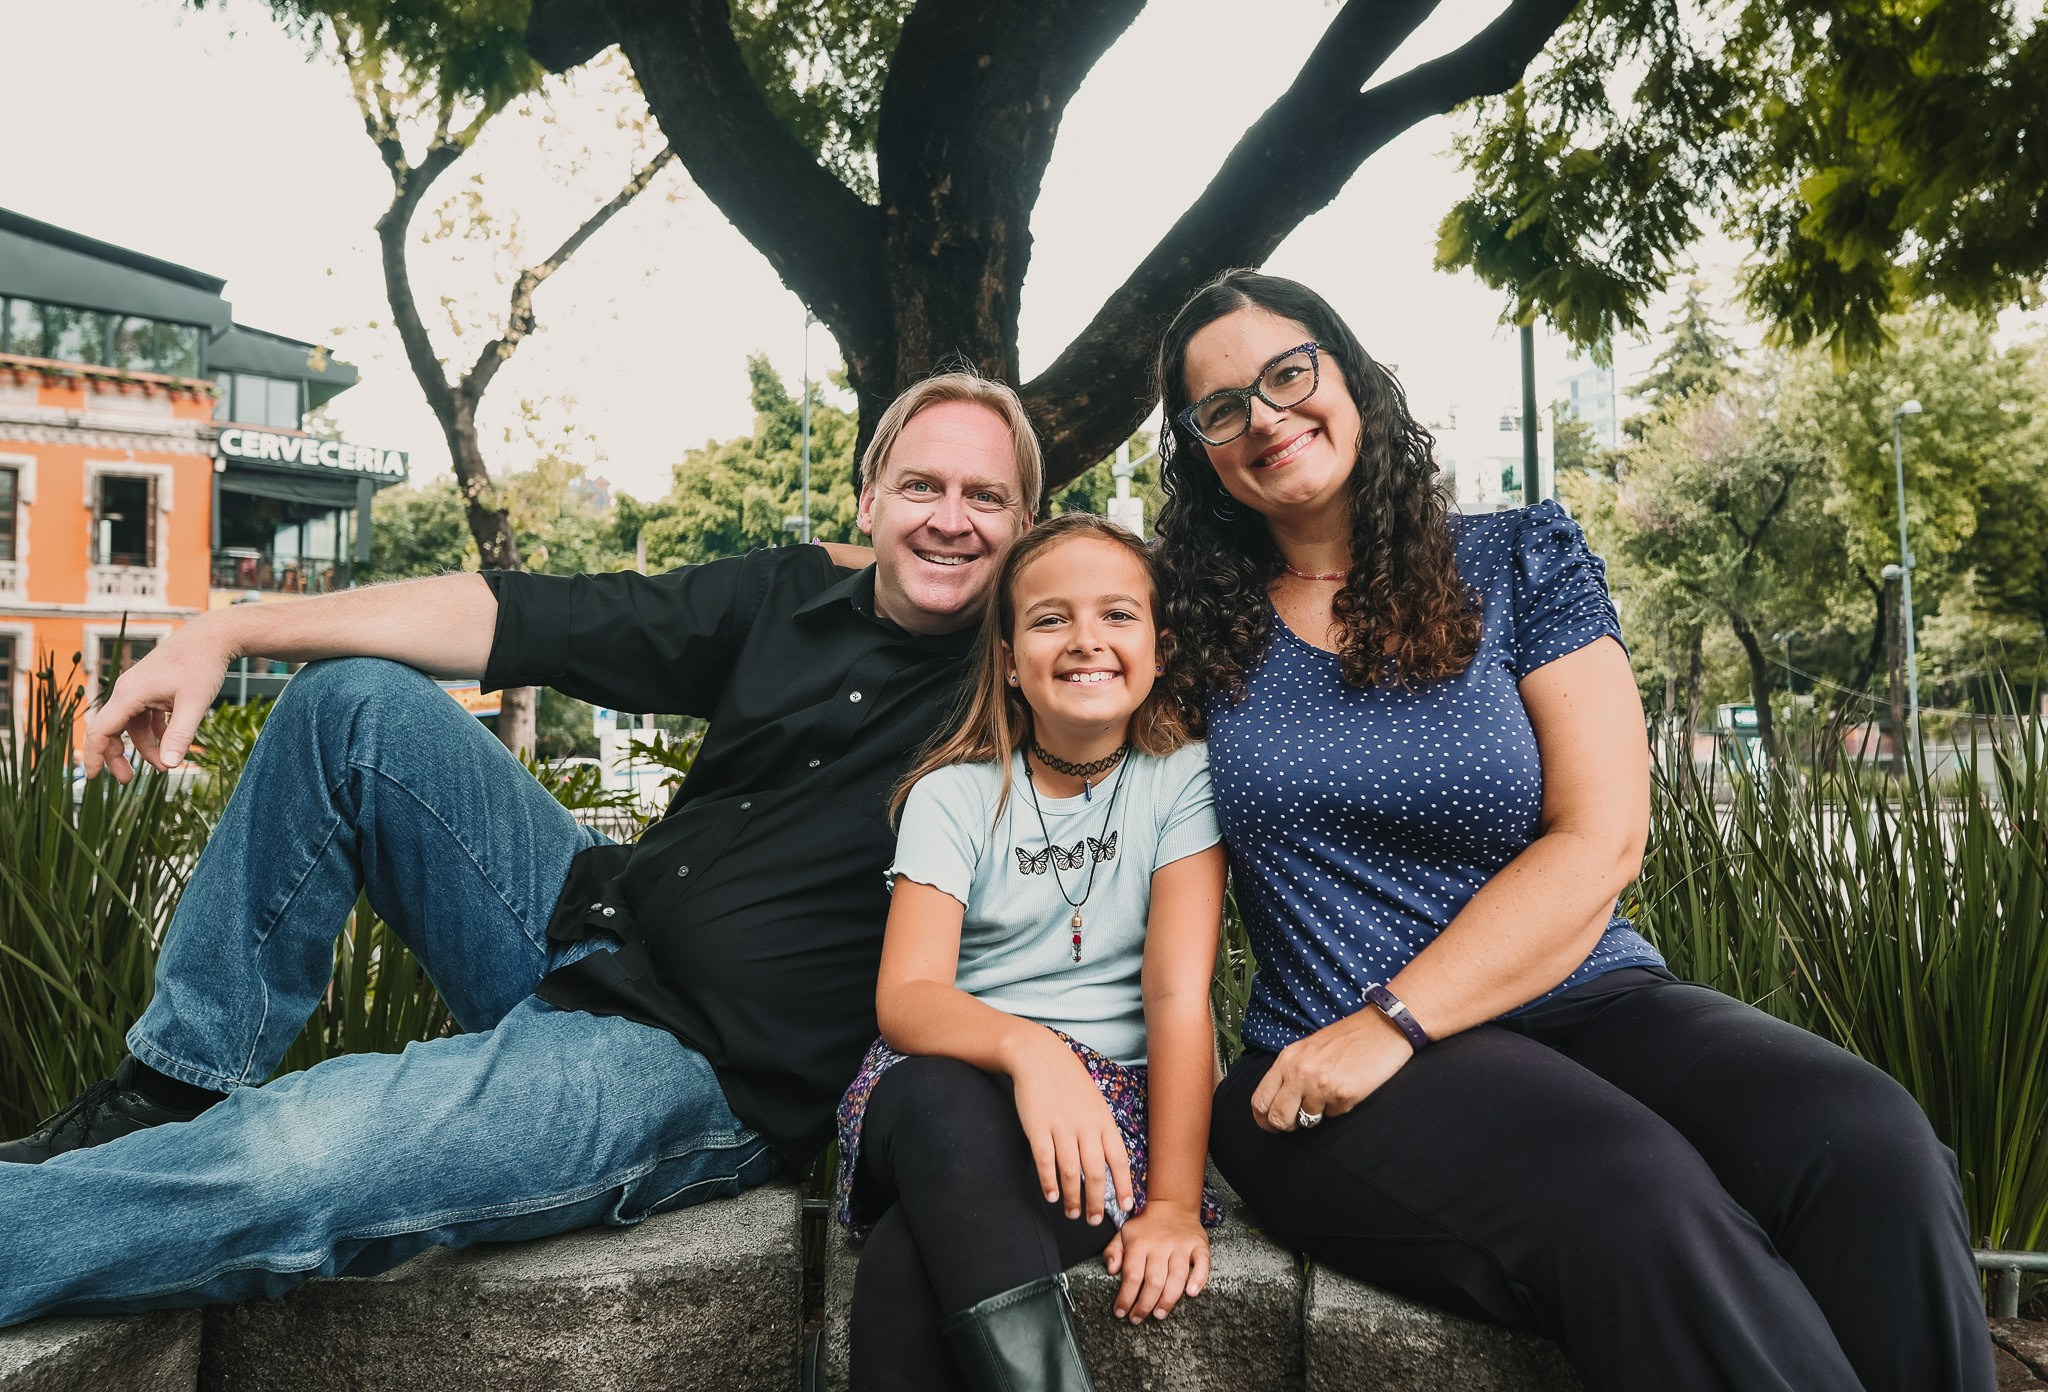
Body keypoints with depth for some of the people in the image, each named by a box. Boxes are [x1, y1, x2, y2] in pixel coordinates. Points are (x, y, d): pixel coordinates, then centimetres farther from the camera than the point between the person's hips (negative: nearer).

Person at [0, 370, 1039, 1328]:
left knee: (286, 1163, -26)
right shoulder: (785, 600, 4)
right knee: (352, 704, 0)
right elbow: (525, 617, 0)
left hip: (704, 1075, -6)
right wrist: (230, 631, -2)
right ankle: (165, 1096, 6)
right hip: (585, 928, 7)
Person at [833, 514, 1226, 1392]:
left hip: (1110, 1104, -2)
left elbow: (1179, 991, -7)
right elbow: (904, 997, -10)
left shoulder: (1181, 778, 2)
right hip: (954, 1083, 2)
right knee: (938, 1101, -36)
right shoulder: (954, 794, 3)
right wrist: (1026, 1046, -32)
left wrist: (1173, 1201, -17)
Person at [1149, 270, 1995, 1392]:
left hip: (1587, 1000, 2)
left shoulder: (1522, 562, 6)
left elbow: (1601, 840, -3)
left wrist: (1393, 1022, -14)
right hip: (1328, 1069, -1)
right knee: (1634, 1201, -32)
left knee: (1870, 1151, -28)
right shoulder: (1202, 629, 9)